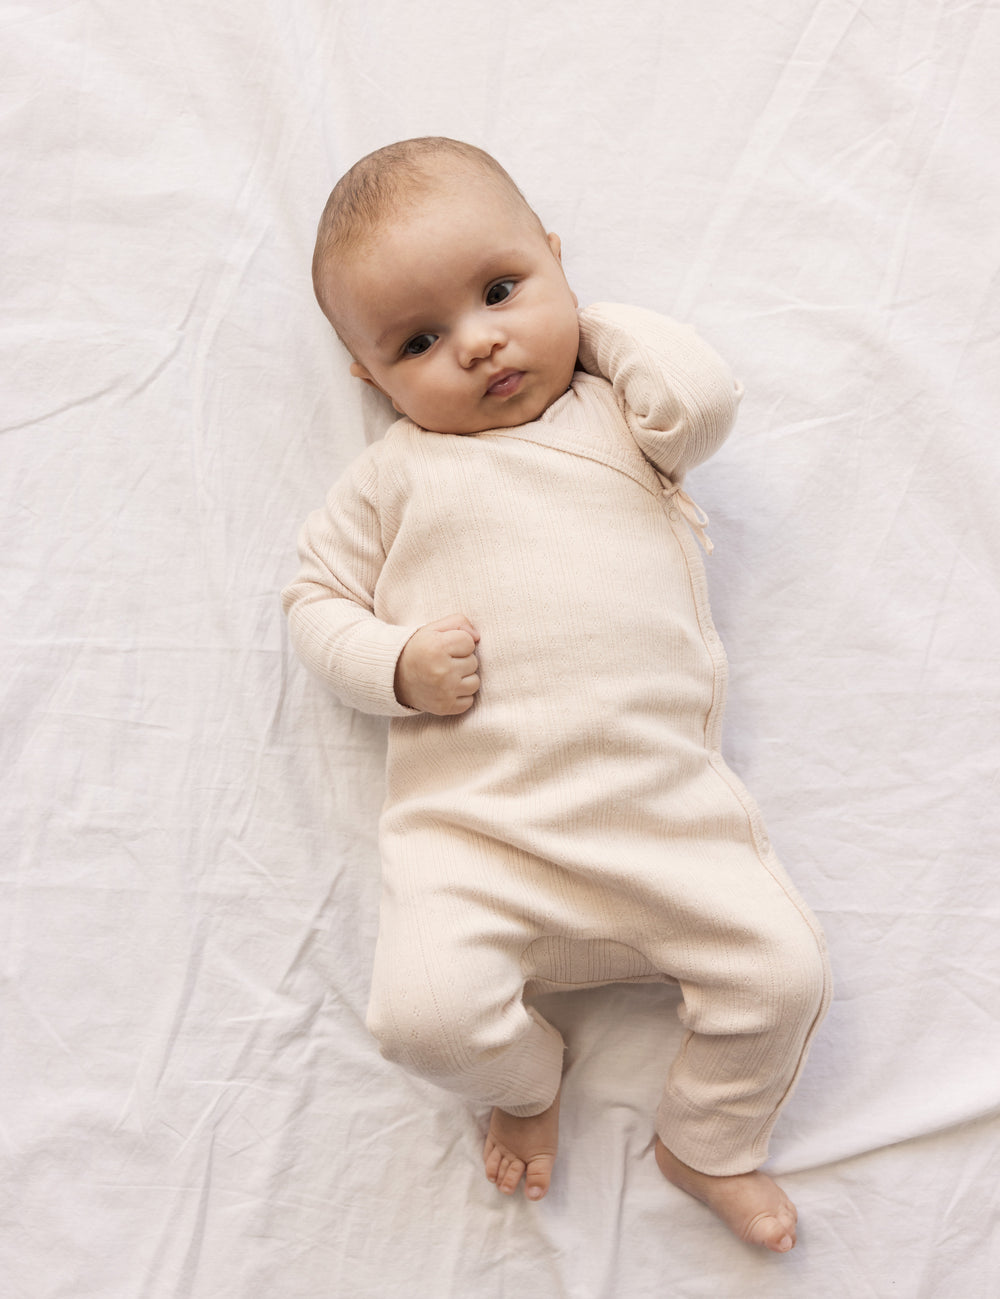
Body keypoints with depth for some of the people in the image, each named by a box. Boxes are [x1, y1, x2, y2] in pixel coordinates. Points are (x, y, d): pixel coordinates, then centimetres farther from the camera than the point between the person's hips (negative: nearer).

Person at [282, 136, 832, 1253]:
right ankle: (525, 1081, 19)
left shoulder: (620, 421, 14)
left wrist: (593, 322, 9)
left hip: (662, 801, 1)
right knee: (426, 1010, -19)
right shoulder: (397, 473, 10)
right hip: (469, 823, -1)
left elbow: (701, 397, -7)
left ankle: (710, 1142, 24)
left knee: (785, 969, -7)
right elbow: (315, 596, 13)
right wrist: (395, 664, -7)